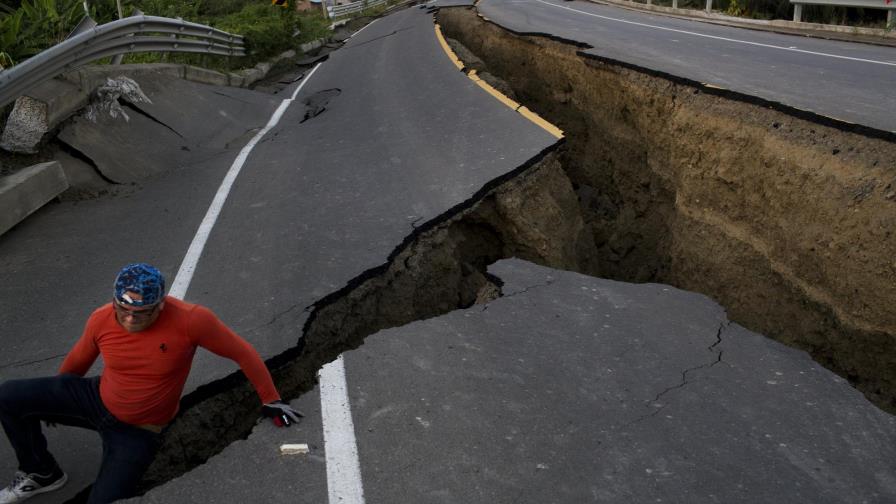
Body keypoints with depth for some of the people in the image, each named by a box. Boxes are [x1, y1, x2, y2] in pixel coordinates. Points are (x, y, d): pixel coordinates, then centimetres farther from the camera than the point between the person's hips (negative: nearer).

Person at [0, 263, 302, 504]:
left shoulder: (191, 320, -30)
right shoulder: (101, 320, -16)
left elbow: (242, 353, -18)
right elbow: (77, 361, 7)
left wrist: (270, 400, -13)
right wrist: (51, 401, 24)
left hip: (136, 431, -4)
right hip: (96, 398, 4)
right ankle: (41, 474, 14)